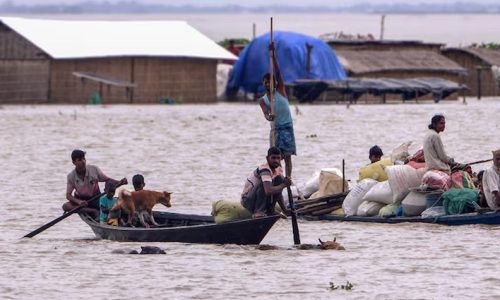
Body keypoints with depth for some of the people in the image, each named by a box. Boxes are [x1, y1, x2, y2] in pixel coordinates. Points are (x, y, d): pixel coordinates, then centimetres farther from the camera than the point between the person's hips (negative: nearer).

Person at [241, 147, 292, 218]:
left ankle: (269, 210, 1)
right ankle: (258, 212, -23)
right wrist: (284, 185, -26)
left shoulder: (278, 169, 1)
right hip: (247, 200, -8)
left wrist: (284, 210, -2)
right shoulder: (264, 169, -26)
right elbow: (268, 191, -39)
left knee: (280, 179, -3)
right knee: (264, 183, -32)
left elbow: (278, 192, 6)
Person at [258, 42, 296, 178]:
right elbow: (265, 112, -10)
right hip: (275, 128, 3)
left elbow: (278, 71, -6)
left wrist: (273, 54, -14)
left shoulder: (280, 91, 3)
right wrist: (269, 117, -36)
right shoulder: (262, 100, 7)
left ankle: (288, 177, -17)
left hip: (287, 127, -3)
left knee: (287, 155, -10)